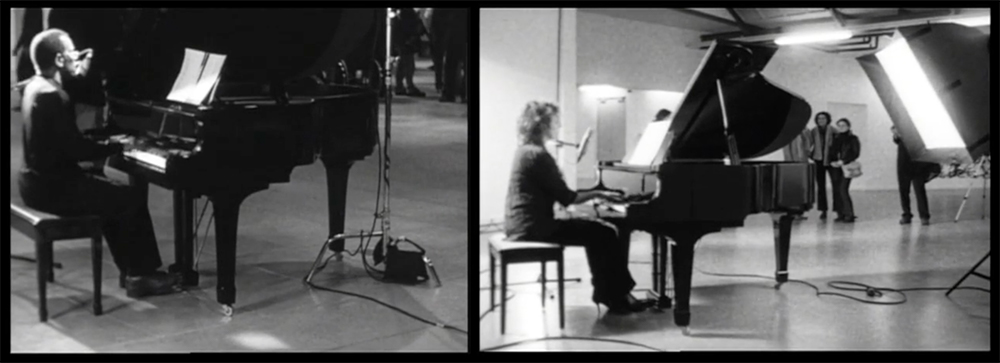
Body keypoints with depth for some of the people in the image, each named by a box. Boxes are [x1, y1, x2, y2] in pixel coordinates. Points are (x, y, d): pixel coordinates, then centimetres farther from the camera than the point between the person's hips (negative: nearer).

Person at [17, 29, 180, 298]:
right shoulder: (52, 97, -23)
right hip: (53, 186, -11)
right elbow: (75, 149, -25)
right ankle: (140, 276, 9)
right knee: (132, 198, -2)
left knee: (114, 195, 22)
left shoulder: (37, 86, 9)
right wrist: (116, 148, -11)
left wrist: (79, 73, 14)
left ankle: (131, 271, 23)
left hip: (41, 178, 11)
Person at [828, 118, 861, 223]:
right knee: (837, 191, 1)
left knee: (843, 190, -16)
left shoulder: (853, 139, 1)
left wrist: (843, 161, -14)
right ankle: (841, 214, 8)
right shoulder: (835, 138, 14)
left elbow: (856, 153, -5)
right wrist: (832, 162, -6)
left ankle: (849, 214, -12)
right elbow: (831, 152, 14)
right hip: (835, 167, 5)